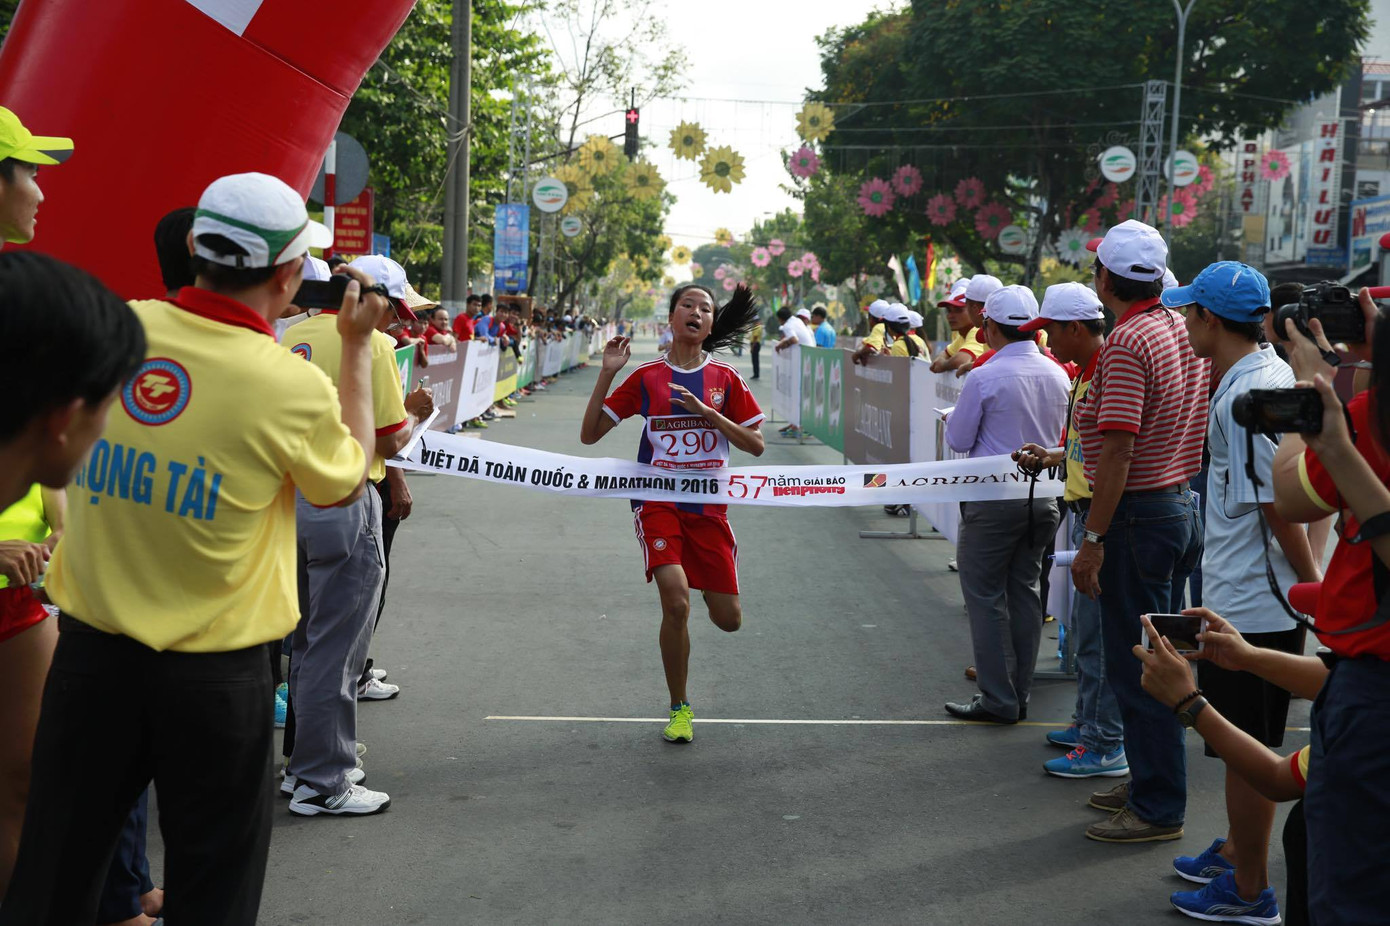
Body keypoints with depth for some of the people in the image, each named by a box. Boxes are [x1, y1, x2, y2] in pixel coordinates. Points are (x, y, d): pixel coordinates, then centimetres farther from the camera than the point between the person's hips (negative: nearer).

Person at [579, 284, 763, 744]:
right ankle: (679, 709, 0)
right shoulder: (645, 377, 3)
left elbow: (756, 444, 1)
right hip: (658, 500, -2)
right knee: (676, 604, -21)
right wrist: (607, 373, -7)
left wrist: (705, 411, -10)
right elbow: (589, 434, 3)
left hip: (708, 505, 2)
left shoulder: (725, 379, 4)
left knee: (728, 620, 2)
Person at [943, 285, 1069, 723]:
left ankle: (998, 699, 2)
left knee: (986, 597, 2)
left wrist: (955, 415, 13)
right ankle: (1019, 694, 19)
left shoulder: (985, 379, -15)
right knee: (1025, 592, 13)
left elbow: (958, 440, -7)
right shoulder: (1057, 375, 4)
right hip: (1043, 496, 6)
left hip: (994, 499, -6)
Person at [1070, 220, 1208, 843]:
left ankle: (1158, 809, 6)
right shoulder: (1184, 331, 9)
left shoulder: (1126, 342, -18)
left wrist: (1093, 541, -21)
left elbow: (1118, 451, -23)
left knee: (1135, 666, -1)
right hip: (1184, 505, 9)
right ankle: (1152, 783, 29)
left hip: (1140, 514, -9)